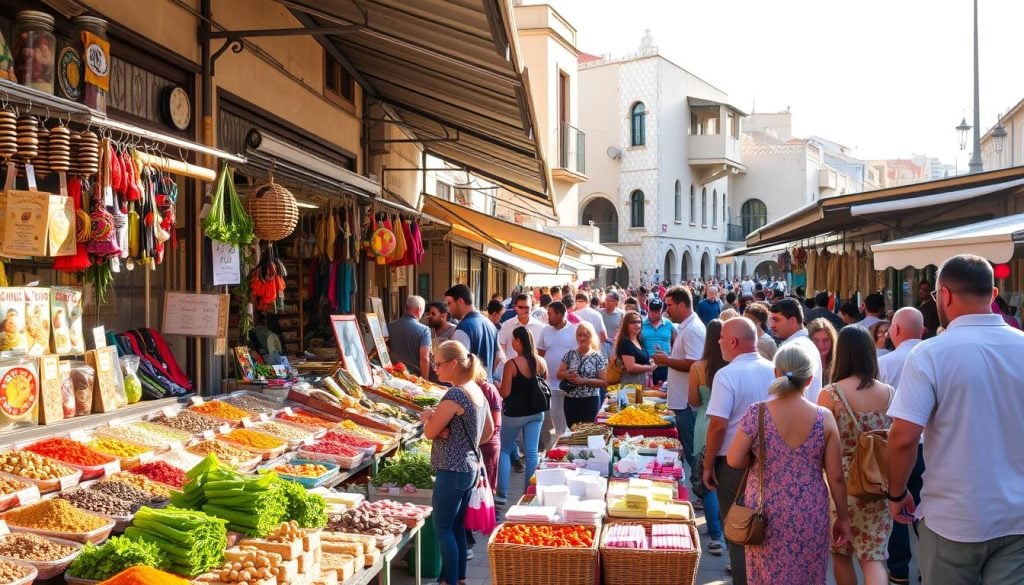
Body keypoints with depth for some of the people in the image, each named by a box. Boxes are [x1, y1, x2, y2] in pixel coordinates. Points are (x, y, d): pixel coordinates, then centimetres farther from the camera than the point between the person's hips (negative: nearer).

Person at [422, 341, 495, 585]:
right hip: (471, 467, 9)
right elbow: (489, 430, 18)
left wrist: (428, 416, 4)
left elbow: (430, 432, -14)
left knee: (442, 528, 1)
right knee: (457, 526, 17)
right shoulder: (477, 390, 8)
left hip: (452, 471, -9)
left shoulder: (455, 395, -20)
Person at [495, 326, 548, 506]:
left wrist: (494, 386, 4)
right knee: (532, 452, 9)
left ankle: (502, 494, 8)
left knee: (504, 450, 11)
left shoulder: (511, 364, -17)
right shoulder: (541, 362, -1)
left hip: (514, 415, -4)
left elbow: (505, 393, -15)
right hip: (536, 413, 4)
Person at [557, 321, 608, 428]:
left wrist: (584, 381, -17)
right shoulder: (570, 354, 6)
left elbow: (604, 382, -7)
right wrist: (568, 375, -14)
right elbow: (559, 374, 8)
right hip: (570, 400, 3)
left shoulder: (598, 357, -4)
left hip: (590, 400, -3)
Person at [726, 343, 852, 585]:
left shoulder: (756, 413, -11)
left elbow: (735, 460, -9)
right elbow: (836, 477, -3)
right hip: (811, 517, 1)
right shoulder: (824, 418, -7)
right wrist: (843, 517, 8)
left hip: (767, 515, -1)